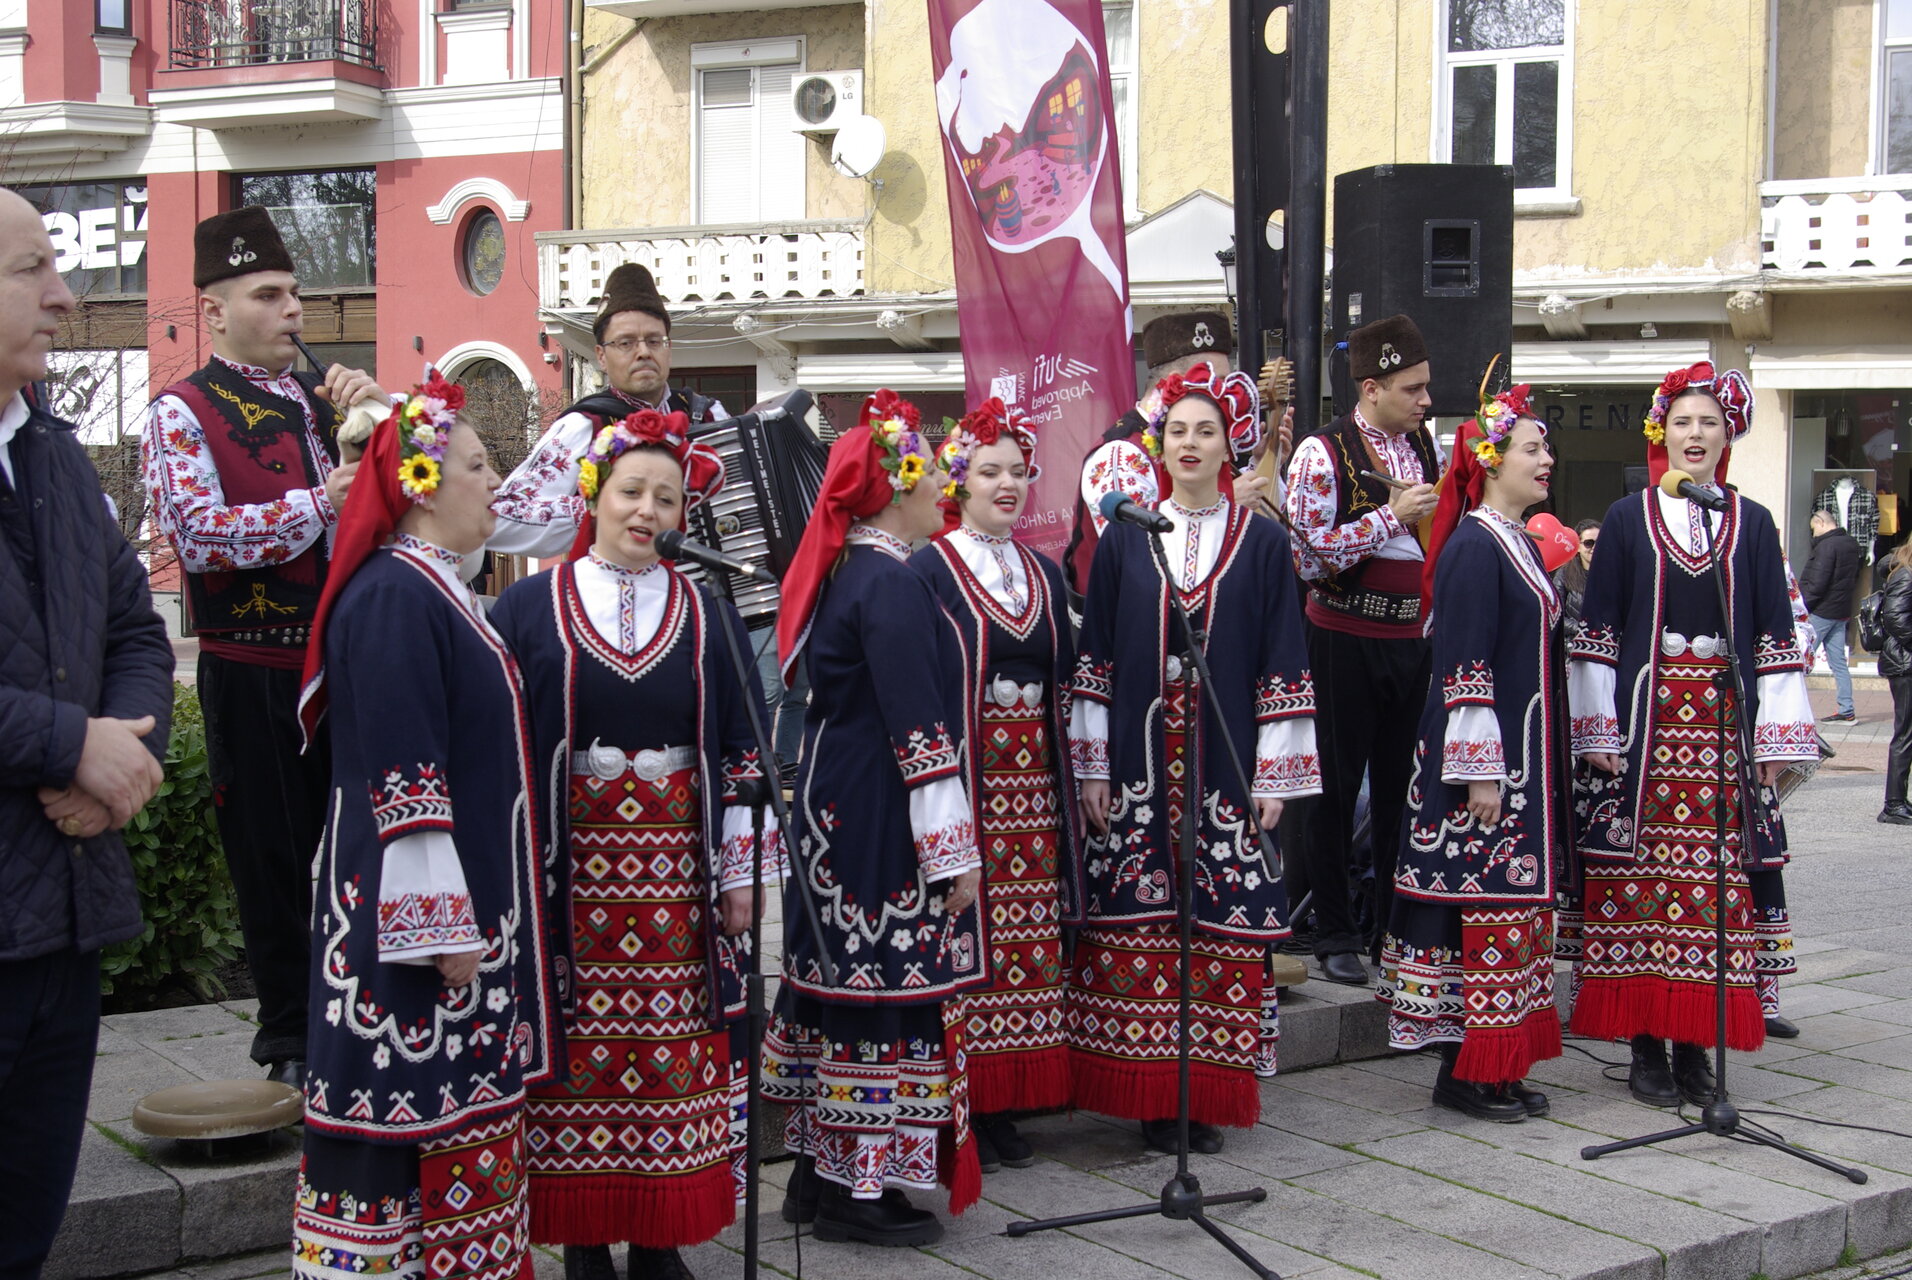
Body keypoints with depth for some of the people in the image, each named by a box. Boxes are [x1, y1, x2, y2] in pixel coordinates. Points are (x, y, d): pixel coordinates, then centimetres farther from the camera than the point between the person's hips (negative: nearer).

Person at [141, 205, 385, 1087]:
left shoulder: (323, 399, 12)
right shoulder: (183, 413, -5)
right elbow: (200, 534, -19)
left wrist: (381, 406, -5)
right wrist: (318, 501, -21)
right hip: (253, 673, -5)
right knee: (274, 853, 6)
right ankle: (290, 1037, 20)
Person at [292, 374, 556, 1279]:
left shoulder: (436, 590, 16)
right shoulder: (392, 599, -16)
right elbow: (400, 779, -21)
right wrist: (446, 926, -22)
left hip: (471, 901, 10)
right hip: (411, 916, -10)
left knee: (465, 1116, 14)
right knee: (410, 1106, -3)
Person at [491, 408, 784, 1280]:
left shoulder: (708, 617, 8)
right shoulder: (529, 609, 2)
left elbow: (742, 750, 9)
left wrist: (743, 872, 4)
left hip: (678, 874, 2)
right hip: (570, 874, -1)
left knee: (676, 1051, 3)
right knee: (580, 1054, 1)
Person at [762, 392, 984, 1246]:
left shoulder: (843, 574, 12)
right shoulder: (893, 586, -17)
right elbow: (918, 728, -20)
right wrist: (952, 851, -16)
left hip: (834, 811, 10)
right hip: (883, 821, -10)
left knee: (843, 983, 14)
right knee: (890, 989, -2)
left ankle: (819, 1170, 22)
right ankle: (858, 1187, 6)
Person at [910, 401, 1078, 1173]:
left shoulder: (1044, 575, 15)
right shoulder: (931, 571, -3)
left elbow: (1063, 678, 17)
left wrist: (1073, 786, 13)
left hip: (1031, 782, 6)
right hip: (961, 779, -6)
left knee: (1027, 942, 7)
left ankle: (1006, 1108, 16)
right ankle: (959, 1115, 5)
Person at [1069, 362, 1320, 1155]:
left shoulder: (1262, 543, 5)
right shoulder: (1124, 539, 7)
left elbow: (1282, 664, 4)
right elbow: (1096, 657, 7)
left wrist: (1273, 774, -1)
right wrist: (1091, 768, 3)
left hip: (1226, 765, 0)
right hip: (1138, 767, 1)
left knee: (1222, 927, 0)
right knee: (1138, 925, -1)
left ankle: (1207, 1096, 10)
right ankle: (1150, 1097, 9)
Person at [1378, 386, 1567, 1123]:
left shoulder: (1518, 543, 16)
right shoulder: (1473, 546, -13)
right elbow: (1463, 666, -18)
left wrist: (1547, 764, 21)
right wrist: (1479, 771, -20)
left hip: (1525, 754, 10)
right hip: (1486, 756, -10)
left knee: (1518, 902, 10)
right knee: (1486, 904, -6)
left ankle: (1500, 1067, 17)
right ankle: (1468, 1073, 2)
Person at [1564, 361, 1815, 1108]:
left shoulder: (1752, 525, 9)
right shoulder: (1627, 520, 5)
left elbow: (1774, 636, 8)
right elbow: (1598, 633, 3)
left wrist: (1775, 736, 2)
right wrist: (1597, 731, -3)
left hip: (1724, 727, 1)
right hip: (1643, 723, -1)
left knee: (1717, 879, 0)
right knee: (1641, 877, -2)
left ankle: (1694, 1046, 9)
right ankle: (1647, 1047, 7)